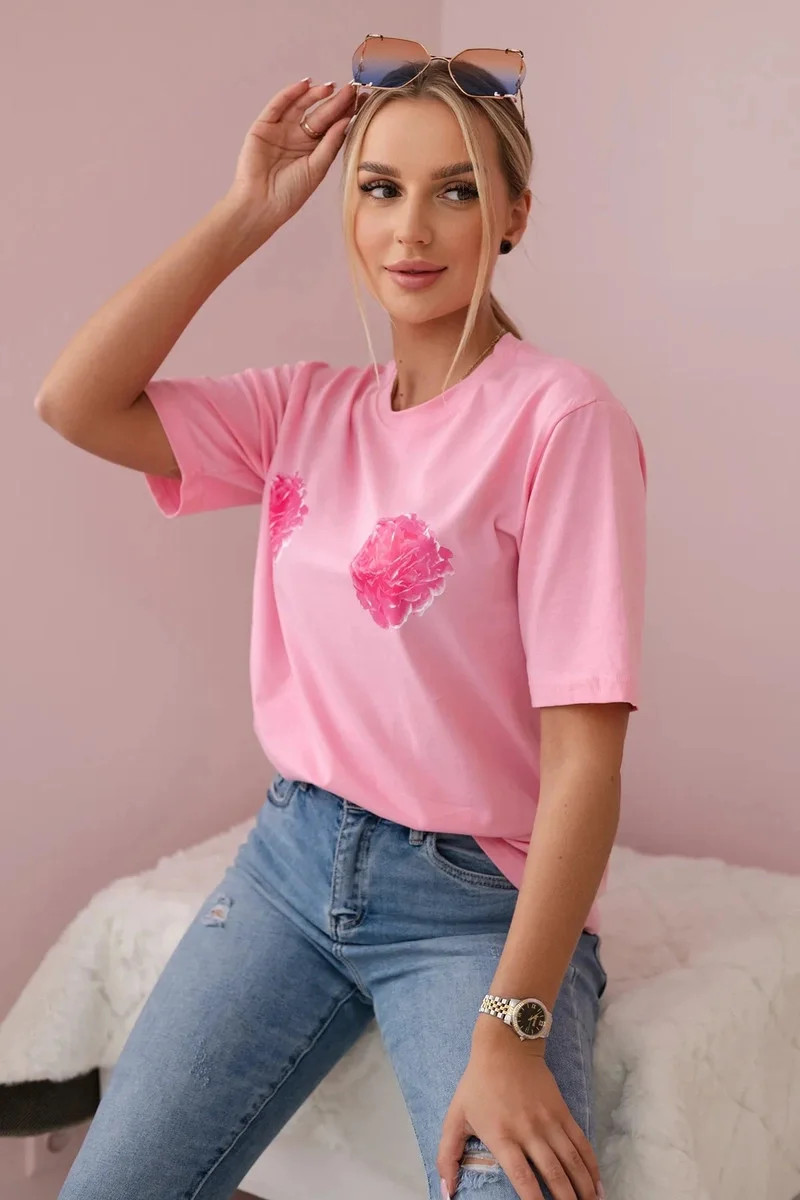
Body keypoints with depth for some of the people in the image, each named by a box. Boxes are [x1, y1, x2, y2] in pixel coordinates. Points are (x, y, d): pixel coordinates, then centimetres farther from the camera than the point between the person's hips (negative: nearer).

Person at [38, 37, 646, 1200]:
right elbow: (74, 405, -4)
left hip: (476, 898, -4)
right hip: (295, 856, 5)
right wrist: (244, 215, -5)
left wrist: (511, 1030, -23)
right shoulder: (311, 408, 4)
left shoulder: (561, 417, -15)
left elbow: (585, 754, -19)